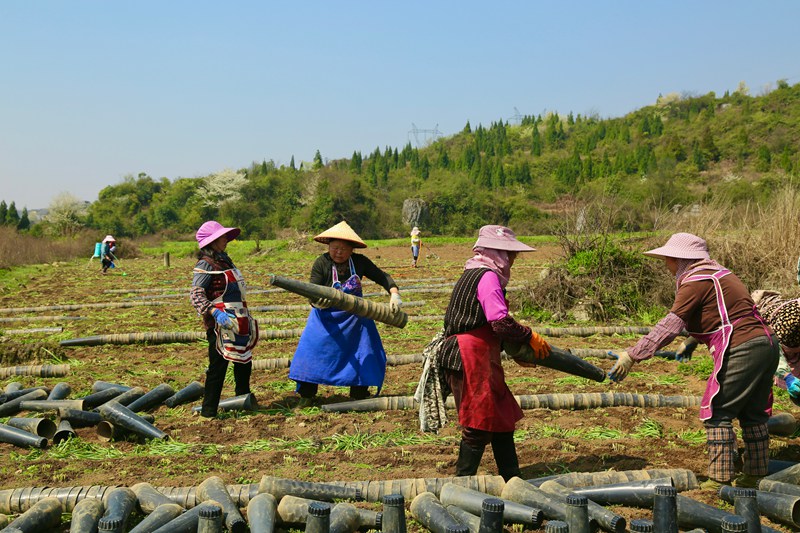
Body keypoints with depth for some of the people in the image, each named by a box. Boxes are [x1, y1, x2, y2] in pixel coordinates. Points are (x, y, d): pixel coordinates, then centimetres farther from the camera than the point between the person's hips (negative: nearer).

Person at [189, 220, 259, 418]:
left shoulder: (224, 260, 15)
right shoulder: (206, 264, -12)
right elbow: (196, 293, -20)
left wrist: (246, 317, 25)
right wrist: (214, 312, -32)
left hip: (239, 322, 9)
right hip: (221, 324, -9)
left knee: (244, 362, 18)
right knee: (218, 365, -5)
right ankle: (208, 410, 3)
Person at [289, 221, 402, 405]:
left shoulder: (360, 262, -8)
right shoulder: (321, 263, -15)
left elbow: (382, 277, -3)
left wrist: (394, 293, -20)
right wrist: (316, 302, -42)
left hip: (355, 316, 2)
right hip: (327, 316, -2)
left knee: (363, 352, 2)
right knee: (313, 350, -7)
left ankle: (359, 395, 17)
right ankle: (307, 395, 6)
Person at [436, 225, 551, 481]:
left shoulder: (470, 275, 19)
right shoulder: (488, 276, -11)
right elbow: (500, 322, -20)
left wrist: (518, 349, 21)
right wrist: (530, 337, -5)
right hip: (472, 360, -10)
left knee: (502, 419, 16)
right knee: (479, 426, -3)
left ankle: (511, 480, 24)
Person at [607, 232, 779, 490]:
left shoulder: (695, 282, -11)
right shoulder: (719, 273, 17)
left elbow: (669, 326, -18)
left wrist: (632, 355, -18)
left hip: (742, 350, -10)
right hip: (766, 344, 10)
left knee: (717, 413, -1)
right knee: (753, 414, 18)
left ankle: (719, 480, 2)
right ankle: (754, 477, 27)